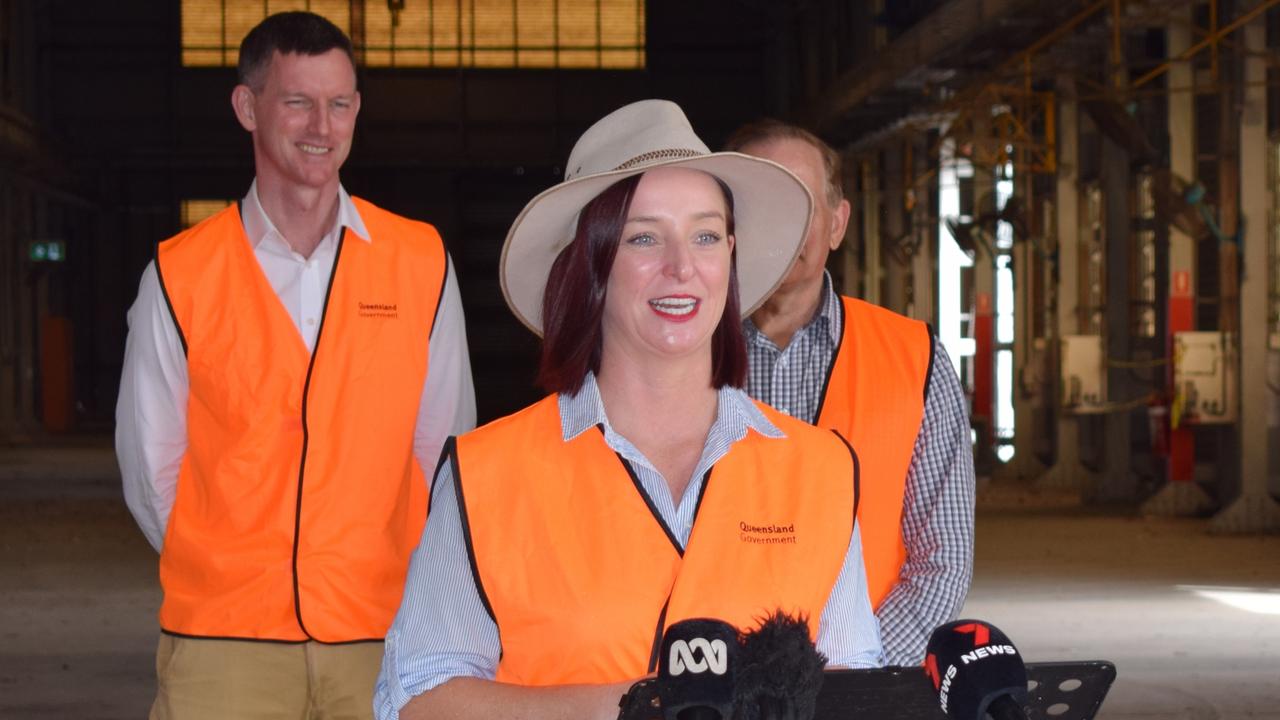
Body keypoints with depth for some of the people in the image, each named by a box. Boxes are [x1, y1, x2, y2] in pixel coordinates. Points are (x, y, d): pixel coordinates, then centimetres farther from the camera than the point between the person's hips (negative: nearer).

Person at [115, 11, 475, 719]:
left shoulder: (420, 261, 4)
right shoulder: (180, 276, 1)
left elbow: (444, 449, 8)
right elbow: (151, 468, 7)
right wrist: (231, 574, 7)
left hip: (382, 634, 1)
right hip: (222, 640, -1)